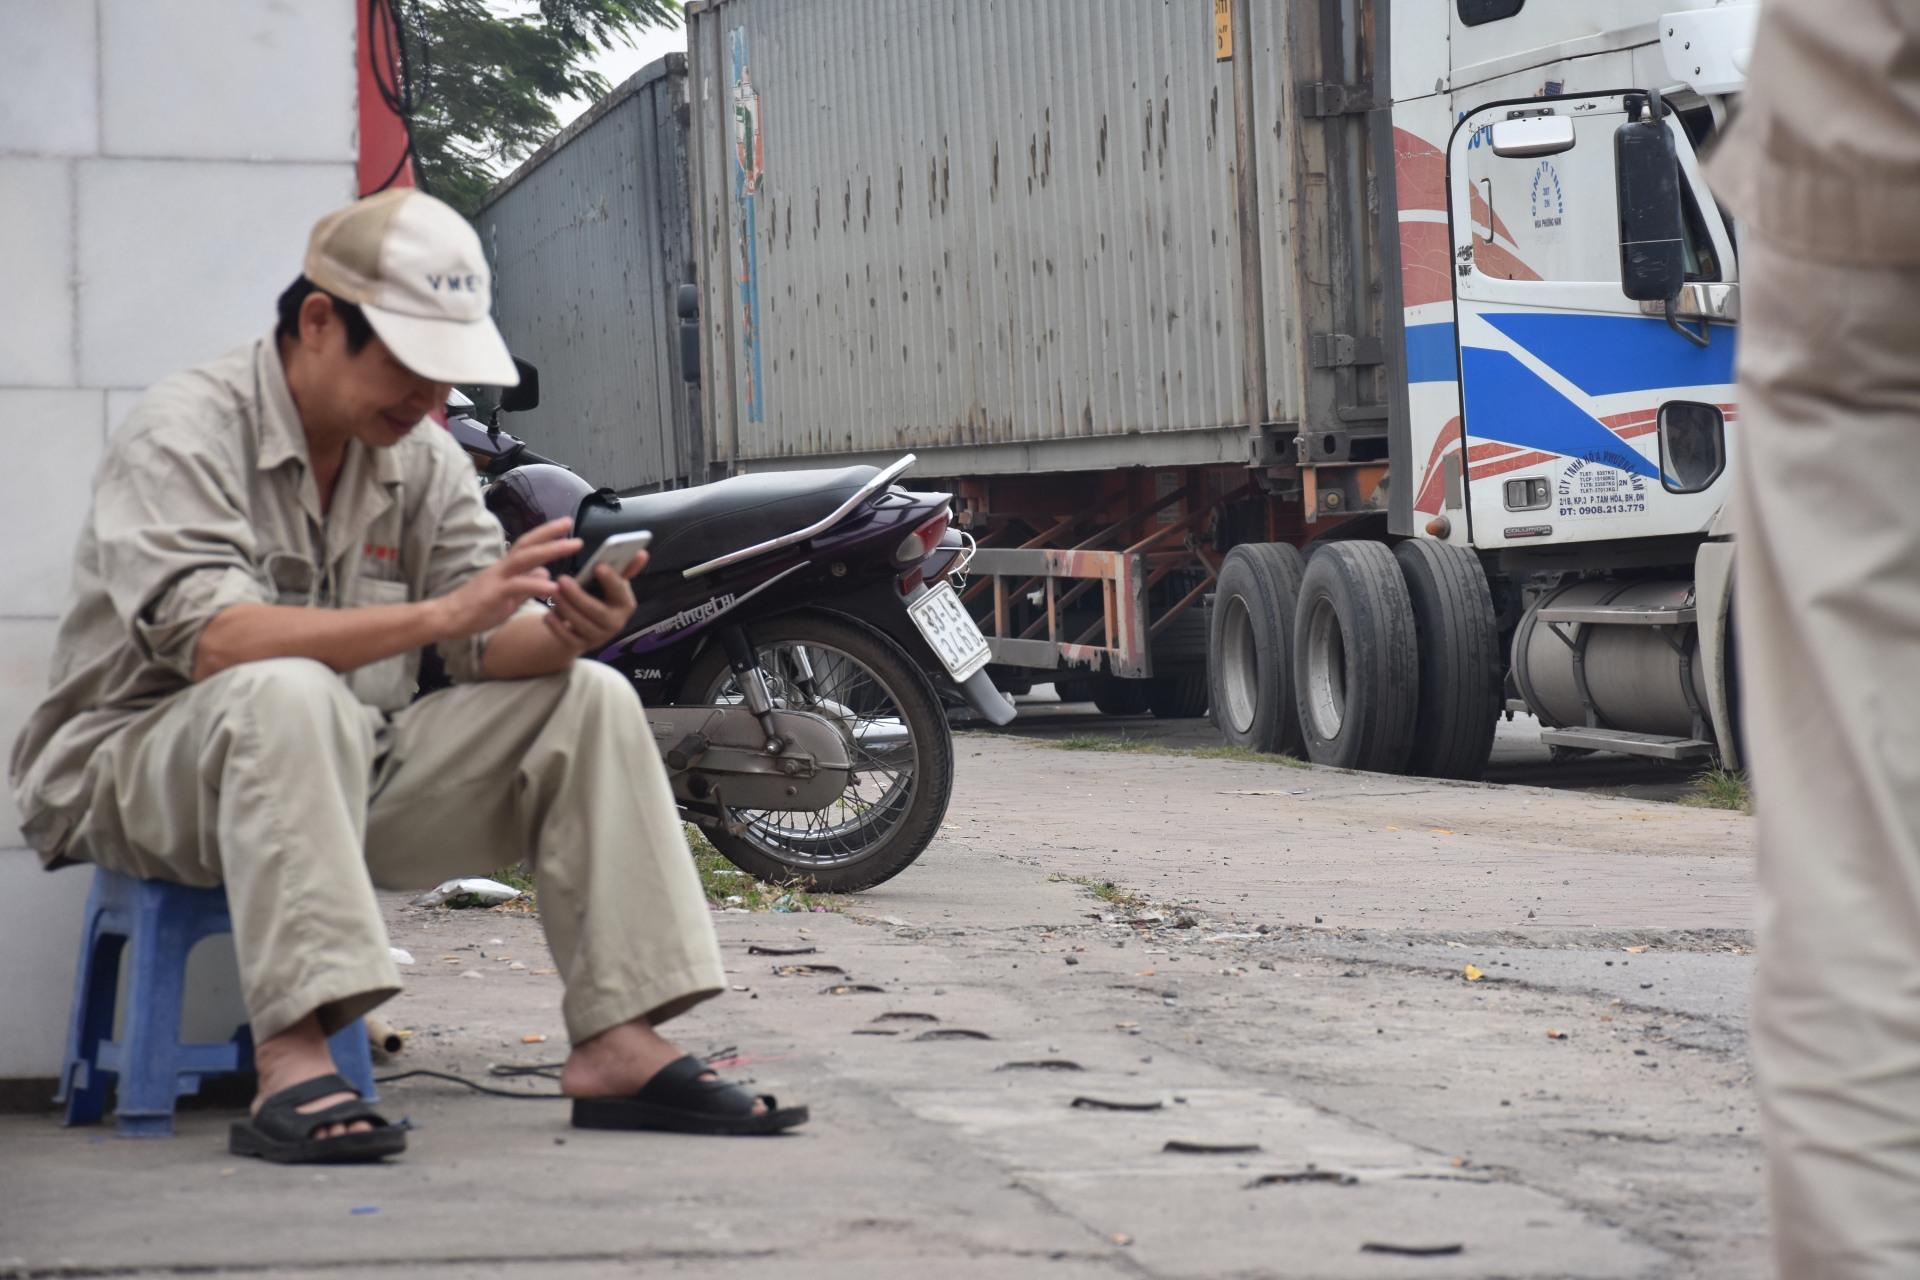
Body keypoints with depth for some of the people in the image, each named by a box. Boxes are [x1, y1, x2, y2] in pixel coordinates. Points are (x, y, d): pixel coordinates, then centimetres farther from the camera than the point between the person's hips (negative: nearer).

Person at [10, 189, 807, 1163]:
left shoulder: (423, 460, 8)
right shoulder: (186, 431, -14)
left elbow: (493, 645, 1)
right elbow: (210, 638, -30)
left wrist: (563, 631, -23)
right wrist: (441, 613, -35)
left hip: (342, 774, 7)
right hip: (138, 772, -7)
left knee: (588, 699, -6)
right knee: (289, 692, -38)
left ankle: (619, 1046, -13)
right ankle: (292, 1065, -43)